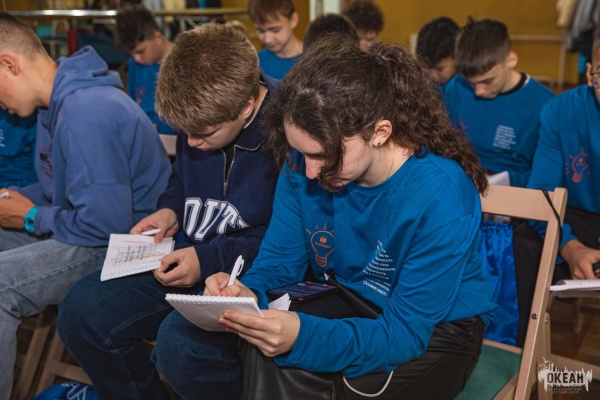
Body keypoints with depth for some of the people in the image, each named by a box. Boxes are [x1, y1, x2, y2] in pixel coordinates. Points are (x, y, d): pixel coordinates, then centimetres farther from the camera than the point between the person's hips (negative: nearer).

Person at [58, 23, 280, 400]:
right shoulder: (200, 116, 1)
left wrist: (211, 259, -21)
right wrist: (170, 210, 1)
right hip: (193, 256, 8)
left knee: (180, 342, -35)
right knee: (80, 313, -4)